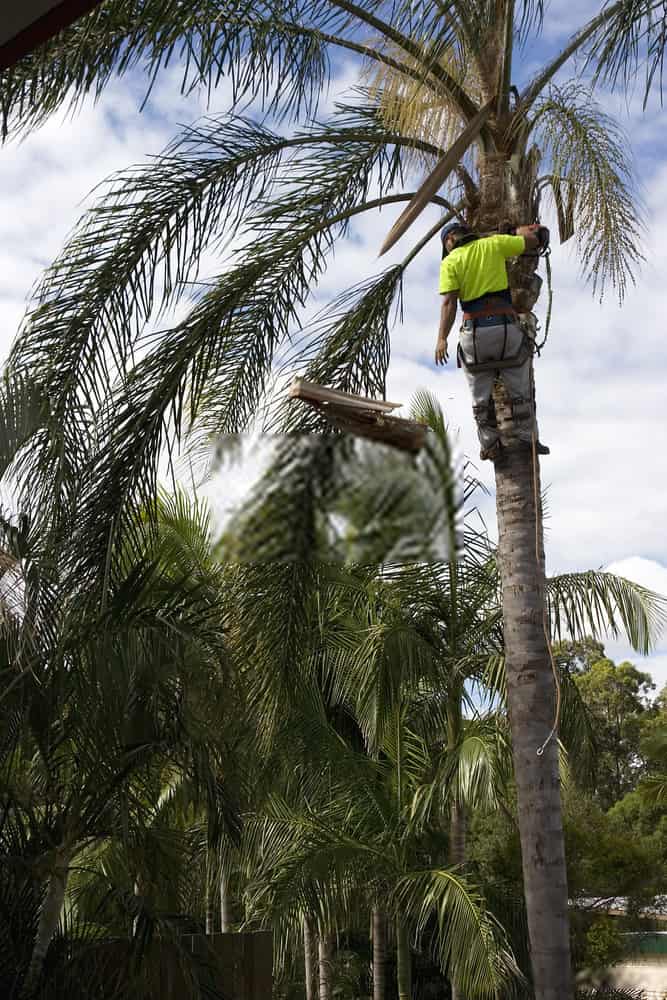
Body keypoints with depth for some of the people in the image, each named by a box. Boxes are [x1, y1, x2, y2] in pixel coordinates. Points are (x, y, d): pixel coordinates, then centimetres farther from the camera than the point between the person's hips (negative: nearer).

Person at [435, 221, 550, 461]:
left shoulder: (450, 262, 4)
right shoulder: (493, 244, 8)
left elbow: (449, 301, -9)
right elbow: (533, 241, 18)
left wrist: (442, 338, -14)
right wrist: (519, 231, 39)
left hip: (474, 331, -1)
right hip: (505, 325, 1)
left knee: (481, 395, 10)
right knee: (520, 390, 12)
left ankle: (490, 444, 9)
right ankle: (527, 437, 11)